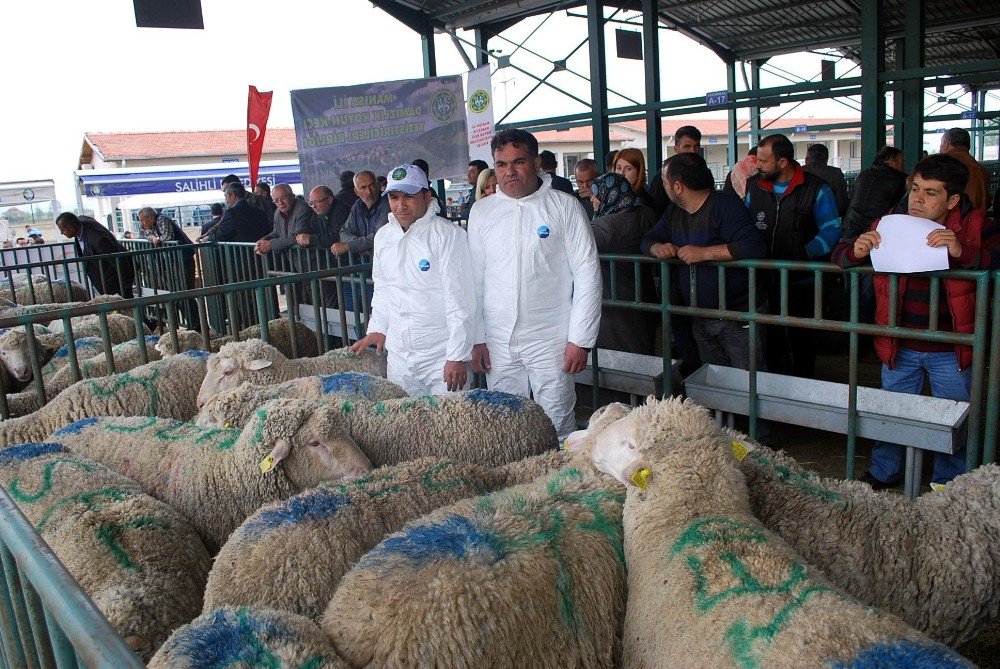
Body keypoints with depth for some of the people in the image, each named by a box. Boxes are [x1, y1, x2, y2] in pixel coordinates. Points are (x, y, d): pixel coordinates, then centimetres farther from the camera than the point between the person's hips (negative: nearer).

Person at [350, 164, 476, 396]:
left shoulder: (447, 234, -12)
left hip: (442, 355, -6)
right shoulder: (383, 236, 9)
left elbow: (459, 299, -14)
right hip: (398, 355, 6)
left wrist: (458, 356, -16)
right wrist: (377, 328, 15)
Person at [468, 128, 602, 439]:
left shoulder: (564, 207, -2)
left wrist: (580, 340, -9)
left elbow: (588, 274, -4)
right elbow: (474, 279, 10)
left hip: (550, 340, -3)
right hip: (498, 343, 3)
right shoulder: (482, 211, 8)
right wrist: (476, 338, 6)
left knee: (557, 427, 2)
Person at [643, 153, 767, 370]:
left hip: (737, 316, -7)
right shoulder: (674, 213, 9)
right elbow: (648, 240, 12)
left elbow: (755, 246, -28)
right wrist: (658, 248, -12)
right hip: (700, 319, 8)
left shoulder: (724, 205, -17)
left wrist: (704, 252, -30)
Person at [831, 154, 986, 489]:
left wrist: (963, 252, -36)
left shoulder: (973, 226, -8)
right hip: (900, 347, 2)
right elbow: (839, 254, 3)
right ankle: (882, 474, 36)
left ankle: (948, 484, 33)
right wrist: (855, 251, -21)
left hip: (950, 351, -2)